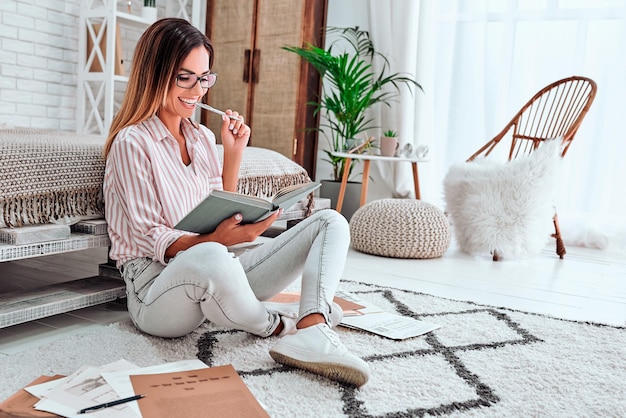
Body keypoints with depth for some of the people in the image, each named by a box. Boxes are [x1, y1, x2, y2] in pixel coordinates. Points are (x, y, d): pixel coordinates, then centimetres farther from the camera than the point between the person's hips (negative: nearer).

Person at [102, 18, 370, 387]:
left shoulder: (202, 138, 15)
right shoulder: (132, 142, -7)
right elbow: (150, 239, -11)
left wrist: (234, 152, 3)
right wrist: (215, 240, -29)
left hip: (212, 285, 8)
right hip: (157, 285, -7)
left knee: (330, 222, -4)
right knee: (210, 258, -44)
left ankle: (312, 333, -32)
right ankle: (277, 325, -12)